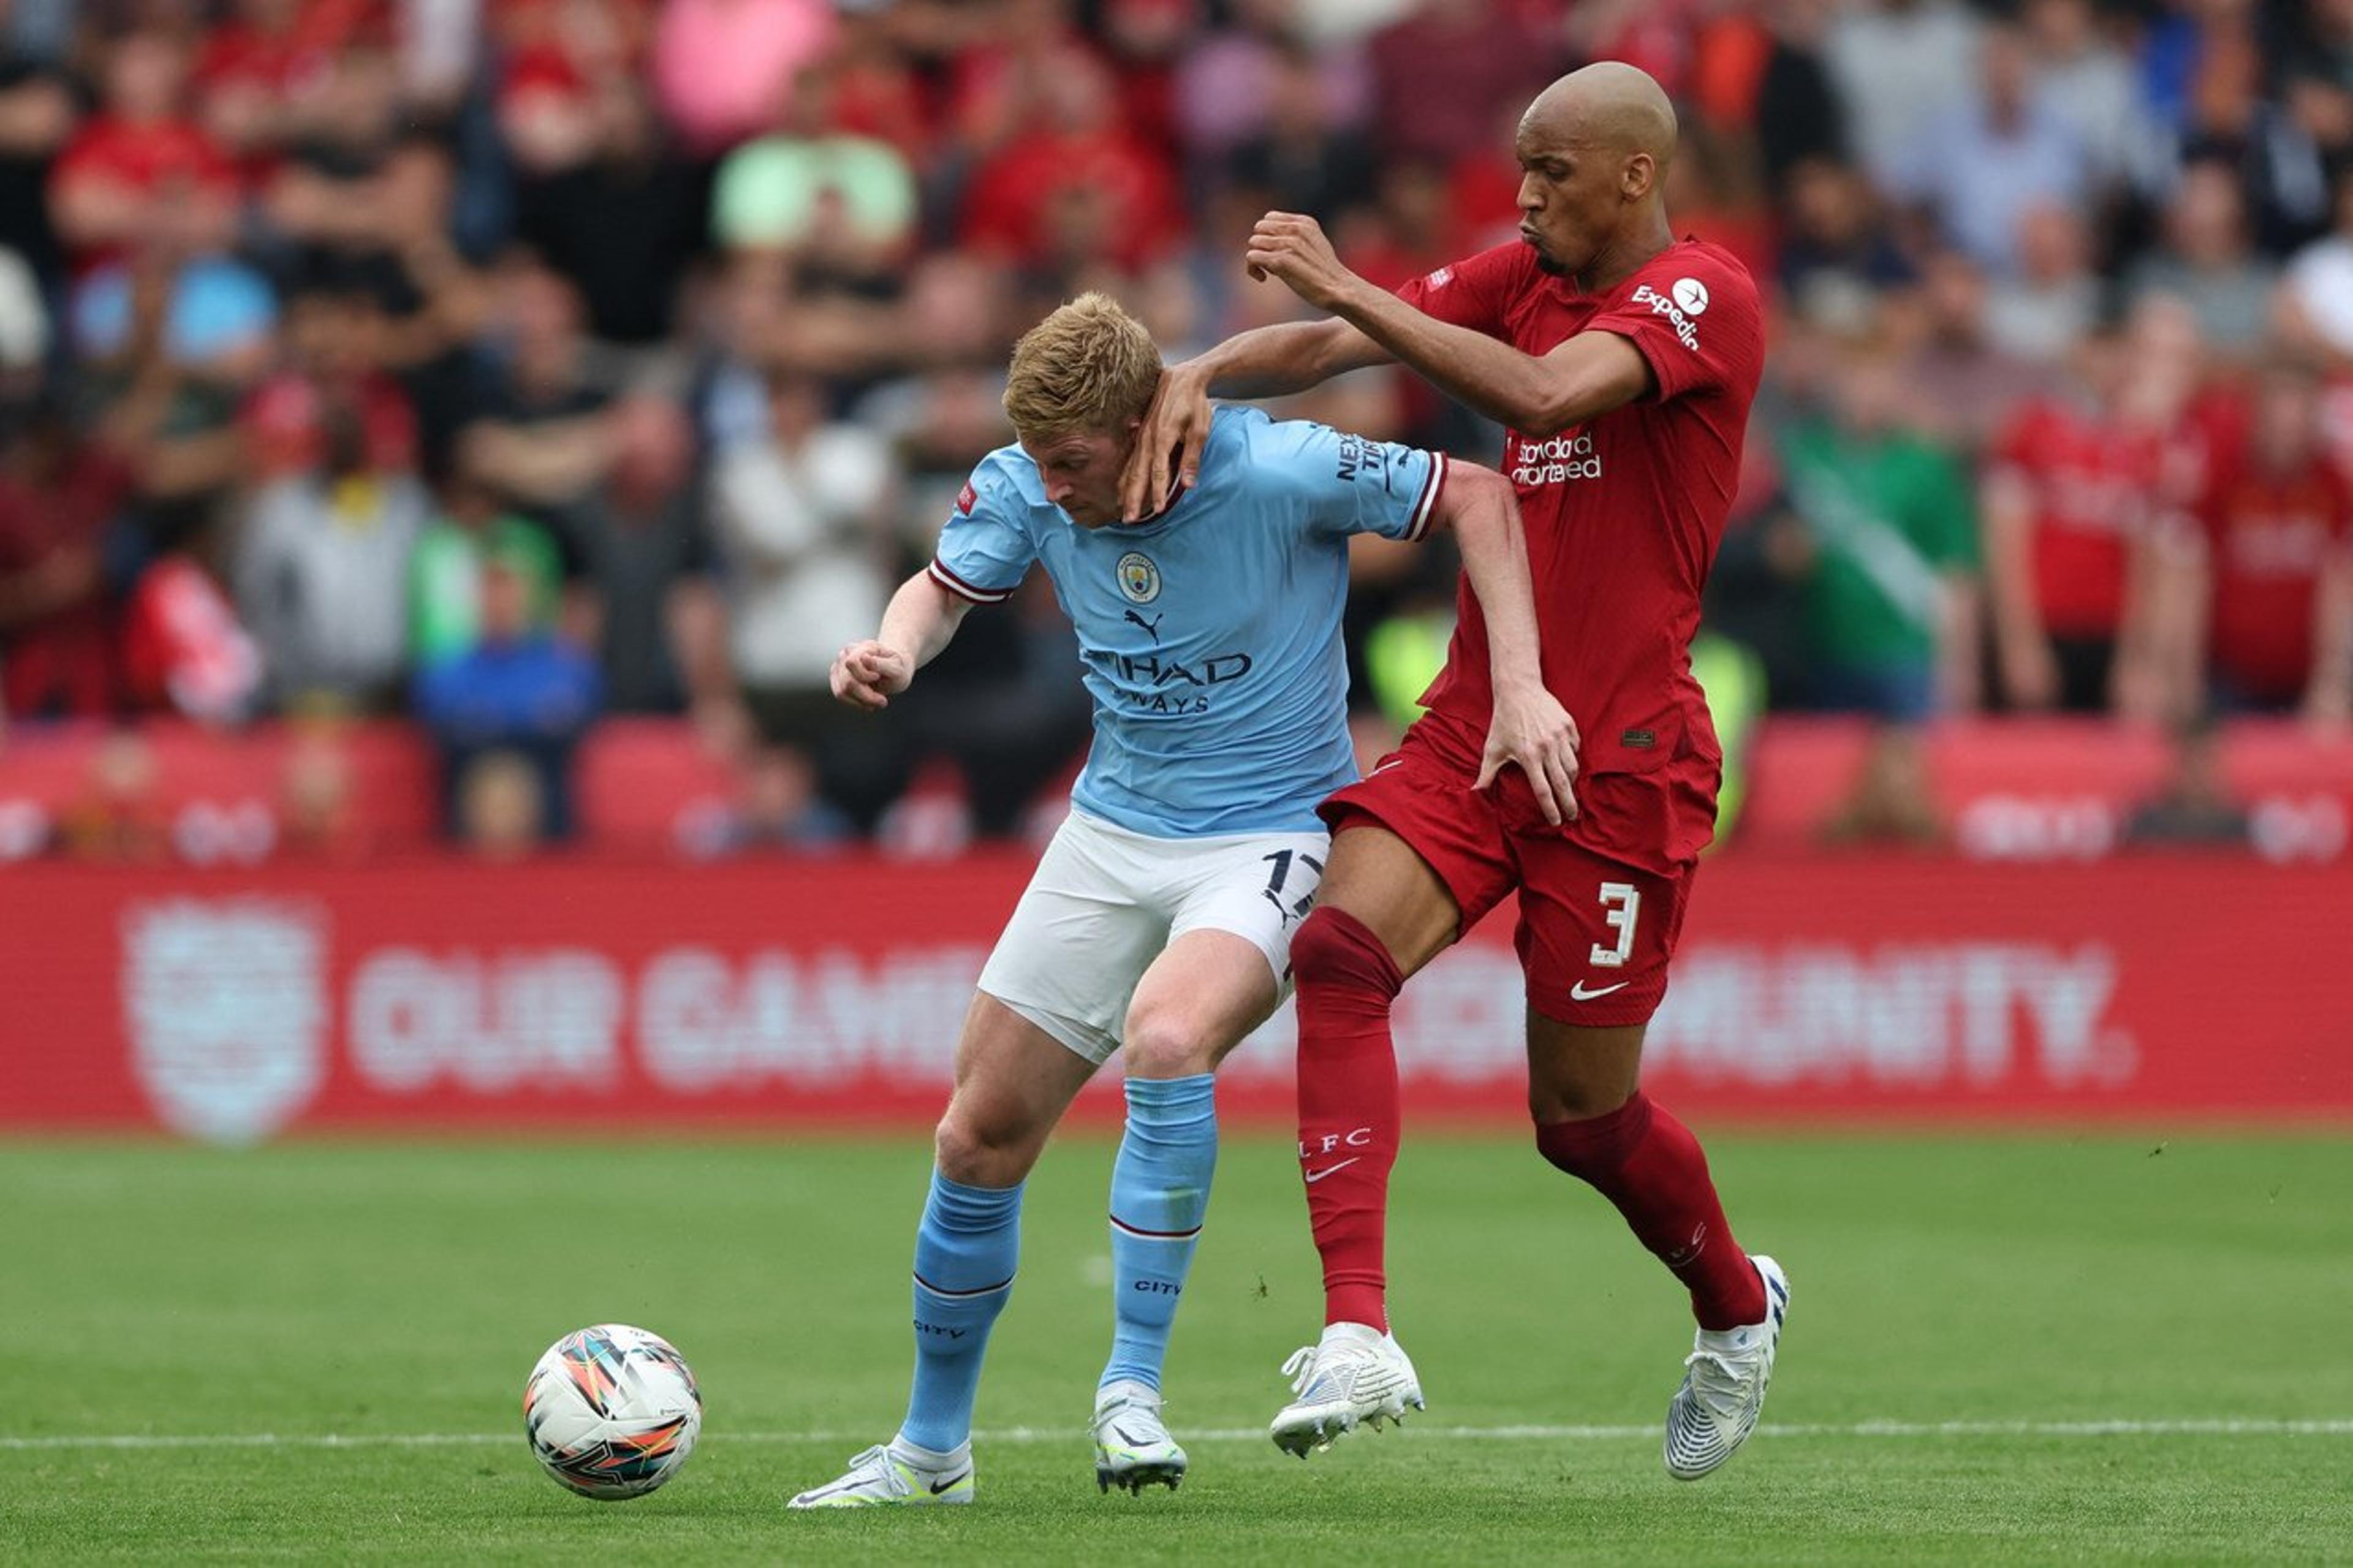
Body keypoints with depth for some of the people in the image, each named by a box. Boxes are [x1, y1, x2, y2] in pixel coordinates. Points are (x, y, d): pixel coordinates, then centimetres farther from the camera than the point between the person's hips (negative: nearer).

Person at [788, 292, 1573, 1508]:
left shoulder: (1276, 471, -23)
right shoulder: (1027, 488, -10)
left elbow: (1474, 495, -13)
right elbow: (947, 587, 9)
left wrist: (1518, 686, -20)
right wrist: (897, 647, -16)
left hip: (1268, 837, -5)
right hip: (1111, 834, 5)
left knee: (1167, 1039, -35)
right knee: (979, 1138, 4)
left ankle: (1132, 1388, -22)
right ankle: (931, 1451, 23)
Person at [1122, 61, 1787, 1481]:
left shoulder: (1706, 296, -11)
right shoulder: (1521, 279, 11)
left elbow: (1542, 392, -28)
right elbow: (1331, 342, 4)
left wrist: (1347, 285, -27)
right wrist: (1200, 378, -16)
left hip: (1620, 761, -6)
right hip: (1470, 727, 6)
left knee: (1583, 1112, 5)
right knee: (1337, 951, -21)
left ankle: (1739, 1307, 37)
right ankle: (1358, 1337, -27)